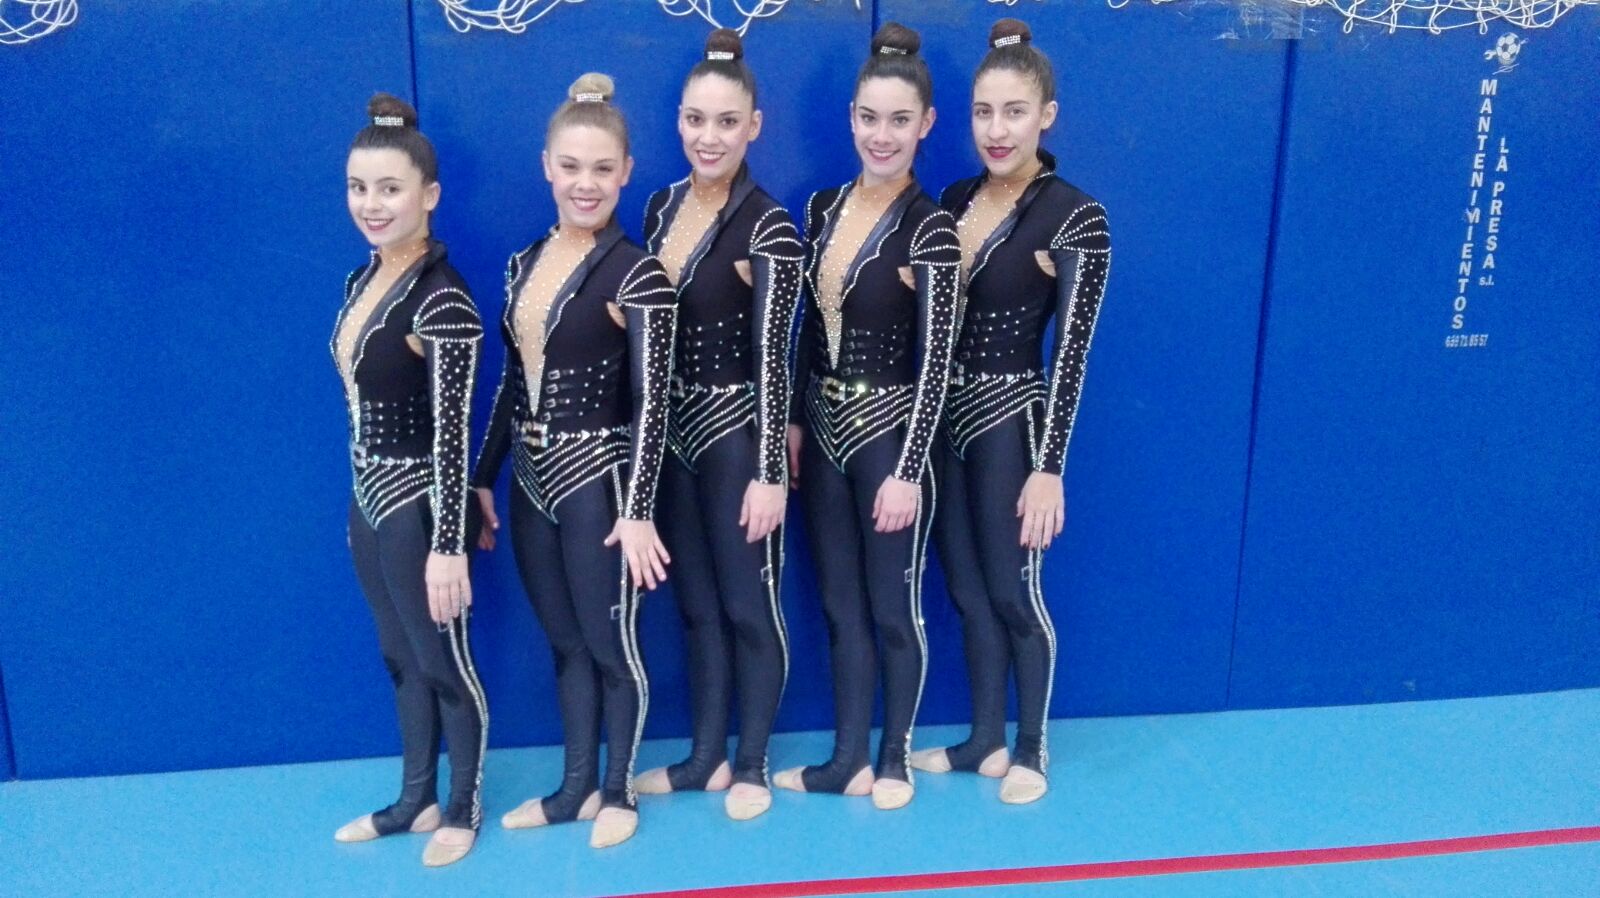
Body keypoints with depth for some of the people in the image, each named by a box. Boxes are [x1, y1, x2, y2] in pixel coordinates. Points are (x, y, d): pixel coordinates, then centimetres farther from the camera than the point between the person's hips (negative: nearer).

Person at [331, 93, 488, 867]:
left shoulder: (442, 301, -21)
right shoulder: (362, 280, 6)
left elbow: (451, 431, -22)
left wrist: (449, 545, -21)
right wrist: (363, 503, 18)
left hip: (418, 507, -8)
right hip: (369, 502, 9)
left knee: (444, 663, 8)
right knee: (402, 660, 20)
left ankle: (463, 808, 28)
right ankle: (416, 799, 36)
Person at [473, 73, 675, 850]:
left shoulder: (636, 275, -12)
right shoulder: (522, 265, 7)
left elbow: (651, 401, -15)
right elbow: (511, 383, 12)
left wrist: (638, 510, -18)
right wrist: (483, 479, 13)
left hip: (597, 477, -6)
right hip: (531, 478, 6)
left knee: (612, 644, 7)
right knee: (566, 643, 16)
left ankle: (618, 792, 25)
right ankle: (576, 787, 31)